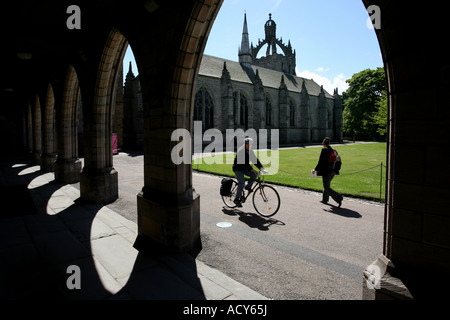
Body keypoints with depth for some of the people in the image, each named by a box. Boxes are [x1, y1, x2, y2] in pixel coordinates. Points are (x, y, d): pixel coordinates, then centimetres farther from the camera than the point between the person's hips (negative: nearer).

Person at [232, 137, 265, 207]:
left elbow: (255, 160, 0)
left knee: (254, 175, -13)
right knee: (242, 182, -20)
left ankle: (248, 187, 8)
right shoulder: (241, 151, -22)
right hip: (238, 169, -7)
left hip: (244, 168, 7)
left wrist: (261, 168, -13)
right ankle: (237, 199, -11)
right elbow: (245, 162, -32)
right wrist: (252, 169, -42)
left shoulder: (250, 151, 3)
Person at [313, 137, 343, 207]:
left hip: (326, 171, -8)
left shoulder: (324, 150, -15)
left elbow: (321, 162, -17)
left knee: (326, 187, 1)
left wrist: (315, 169, -5)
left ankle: (338, 198, -11)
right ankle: (325, 199, 34)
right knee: (327, 185, 23)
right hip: (333, 171, 8)